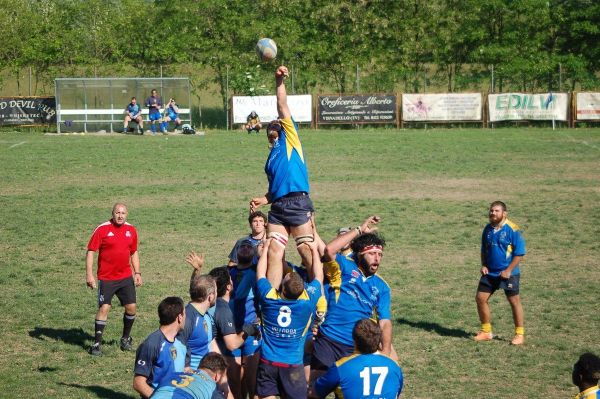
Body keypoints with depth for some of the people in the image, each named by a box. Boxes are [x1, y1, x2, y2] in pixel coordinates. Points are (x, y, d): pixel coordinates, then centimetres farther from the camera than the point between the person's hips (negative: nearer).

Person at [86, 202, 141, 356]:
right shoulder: (102, 229, -10)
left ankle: (126, 338, 24)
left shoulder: (131, 230, 5)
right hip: (106, 278, -4)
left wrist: (137, 272, 10)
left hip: (126, 277, 4)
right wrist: (89, 274, -15)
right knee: (104, 308, -9)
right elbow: (90, 251, -9)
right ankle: (97, 343, 0)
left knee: (131, 307, 4)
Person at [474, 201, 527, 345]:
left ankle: (520, 334, 13)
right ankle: (486, 331, 17)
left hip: (508, 273, -6)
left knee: (514, 301, 2)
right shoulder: (488, 229, 5)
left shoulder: (512, 230, -14)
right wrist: (483, 265, 3)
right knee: (480, 299, 4)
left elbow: (520, 253, -13)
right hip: (489, 273, 6)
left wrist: (508, 270, -17)